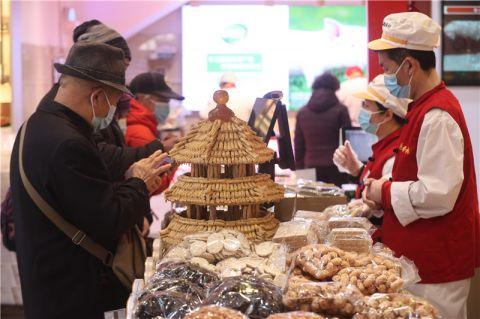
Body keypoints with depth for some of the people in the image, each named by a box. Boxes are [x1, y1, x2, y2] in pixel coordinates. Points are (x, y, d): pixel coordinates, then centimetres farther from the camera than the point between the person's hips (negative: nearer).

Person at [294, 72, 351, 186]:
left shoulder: (302, 112, 9)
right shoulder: (340, 110, 0)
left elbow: (298, 146, 11)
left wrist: (299, 169, 17)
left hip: (311, 168, 3)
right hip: (335, 168, -3)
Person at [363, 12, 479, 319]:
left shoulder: (437, 117, -21)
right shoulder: (425, 107, 11)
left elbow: (437, 195, -26)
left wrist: (386, 192, -12)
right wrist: (383, 189, 5)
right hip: (424, 258, 10)